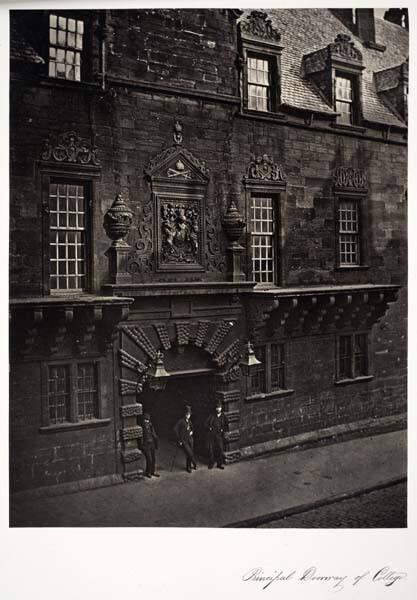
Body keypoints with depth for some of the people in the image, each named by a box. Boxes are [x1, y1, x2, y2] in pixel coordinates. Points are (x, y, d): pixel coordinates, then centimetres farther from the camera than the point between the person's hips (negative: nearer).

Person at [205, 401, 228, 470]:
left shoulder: (223, 417, 15)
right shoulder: (211, 416, 13)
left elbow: (226, 426, 12)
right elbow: (206, 424, 10)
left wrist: (222, 429, -4)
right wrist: (209, 428, -5)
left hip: (219, 435, 0)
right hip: (211, 434, 0)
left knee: (220, 448, -10)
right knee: (211, 449, -4)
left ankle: (220, 463, -1)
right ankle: (211, 463, 8)